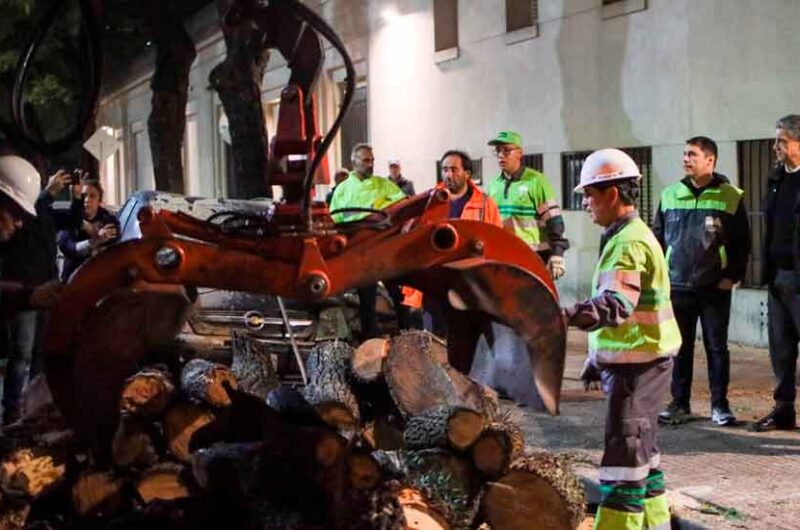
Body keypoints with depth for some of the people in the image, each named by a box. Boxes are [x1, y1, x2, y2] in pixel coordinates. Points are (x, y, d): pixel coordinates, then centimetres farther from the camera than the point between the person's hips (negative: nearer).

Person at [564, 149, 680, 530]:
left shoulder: (631, 242, -18)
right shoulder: (623, 236, 16)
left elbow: (616, 303, -34)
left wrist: (568, 316, -48)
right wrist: (597, 358, 23)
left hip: (637, 363, -11)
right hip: (632, 360, 11)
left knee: (625, 451, -9)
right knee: (641, 448, 18)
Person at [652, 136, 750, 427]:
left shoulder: (730, 197, -2)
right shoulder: (670, 195, 6)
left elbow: (742, 242, 1)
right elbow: (657, 237, 12)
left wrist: (734, 275, -5)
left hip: (715, 289, -2)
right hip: (678, 288, 2)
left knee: (717, 348, 4)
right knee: (680, 349, 7)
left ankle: (720, 405, 13)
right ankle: (680, 404, 16)